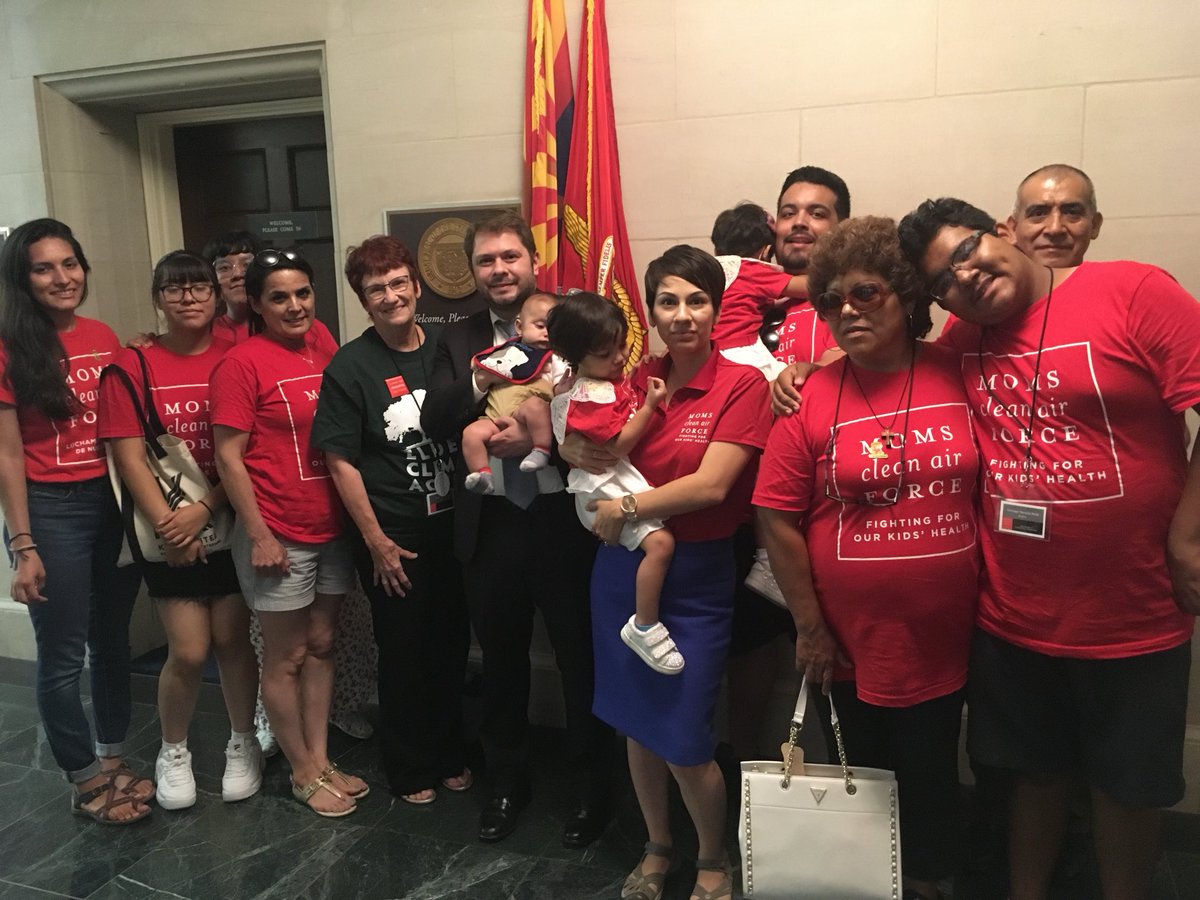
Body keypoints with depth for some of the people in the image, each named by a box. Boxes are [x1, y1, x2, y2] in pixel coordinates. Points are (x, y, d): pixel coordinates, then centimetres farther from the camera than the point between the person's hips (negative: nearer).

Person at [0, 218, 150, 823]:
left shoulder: (104, 338, 5)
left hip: (114, 502, 5)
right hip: (50, 511, -5)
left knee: (113, 639, 16)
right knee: (63, 653, 7)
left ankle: (114, 760, 33)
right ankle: (84, 779, 25)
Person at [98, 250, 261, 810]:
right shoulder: (131, 367, -3)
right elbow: (129, 457, -6)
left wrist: (206, 508, -15)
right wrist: (167, 525, -12)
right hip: (169, 529, -1)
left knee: (232, 638, 7)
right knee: (189, 651, 0)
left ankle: (243, 742, 30)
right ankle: (173, 752, 27)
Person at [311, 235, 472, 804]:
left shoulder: (447, 349, 4)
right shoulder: (350, 366, -8)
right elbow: (340, 460, -9)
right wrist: (376, 540, -10)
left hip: (452, 525, 4)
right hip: (393, 536, -4)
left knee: (452, 645, 13)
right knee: (404, 652, 7)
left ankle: (448, 756, 34)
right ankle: (409, 770, 28)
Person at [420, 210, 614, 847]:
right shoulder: (458, 340, 8)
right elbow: (434, 423, -2)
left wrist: (539, 434, -23)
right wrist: (483, 380, -17)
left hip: (563, 515, -3)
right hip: (490, 522, 4)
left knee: (580, 655, 10)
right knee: (501, 658, 18)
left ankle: (592, 785, 31)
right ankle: (507, 780, 38)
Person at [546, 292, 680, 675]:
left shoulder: (607, 375, 10)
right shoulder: (591, 396, -19)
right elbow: (619, 444, -20)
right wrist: (649, 405, -19)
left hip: (620, 479, 11)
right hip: (605, 487, -11)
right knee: (660, 541, -23)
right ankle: (644, 627, -13)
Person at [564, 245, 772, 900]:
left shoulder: (742, 385, -9)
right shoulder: (638, 380, 5)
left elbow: (712, 484, -18)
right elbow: (585, 440, 14)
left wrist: (626, 509, -13)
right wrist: (575, 449, -9)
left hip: (696, 576, -4)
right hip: (622, 568, 5)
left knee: (683, 739, 1)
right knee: (634, 723, 15)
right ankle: (657, 847, 40)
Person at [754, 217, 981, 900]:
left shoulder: (960, 376, -5)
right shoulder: (811, 397, -9)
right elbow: (778, 519, -7)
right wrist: (810, 627, -6)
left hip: (944, 641, 1)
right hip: (851, 643, 0)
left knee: (932, 776, 17)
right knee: (866, 775, 18)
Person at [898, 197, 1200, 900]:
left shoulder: (1134, 293, -12)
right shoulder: (960, 344, 1)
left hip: (1134, 614, -3)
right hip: (1013, 616, 3)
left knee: (1128, 781, 18)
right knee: (1034, 770, 21)